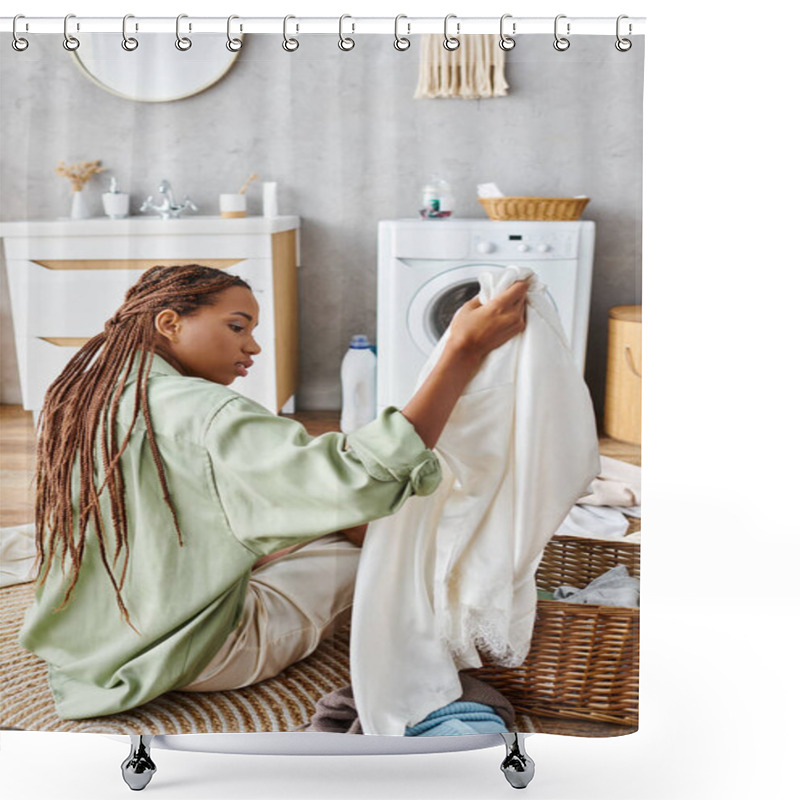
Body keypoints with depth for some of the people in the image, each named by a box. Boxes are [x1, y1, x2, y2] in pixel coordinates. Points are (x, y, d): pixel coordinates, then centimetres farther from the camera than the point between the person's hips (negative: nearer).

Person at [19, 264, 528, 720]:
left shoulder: (78, 394, 0)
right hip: (187, 657, -8)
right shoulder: (202, 417, -28)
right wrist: (464, 352, -35)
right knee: (384, 548, 7)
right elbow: (363, 478, -38)